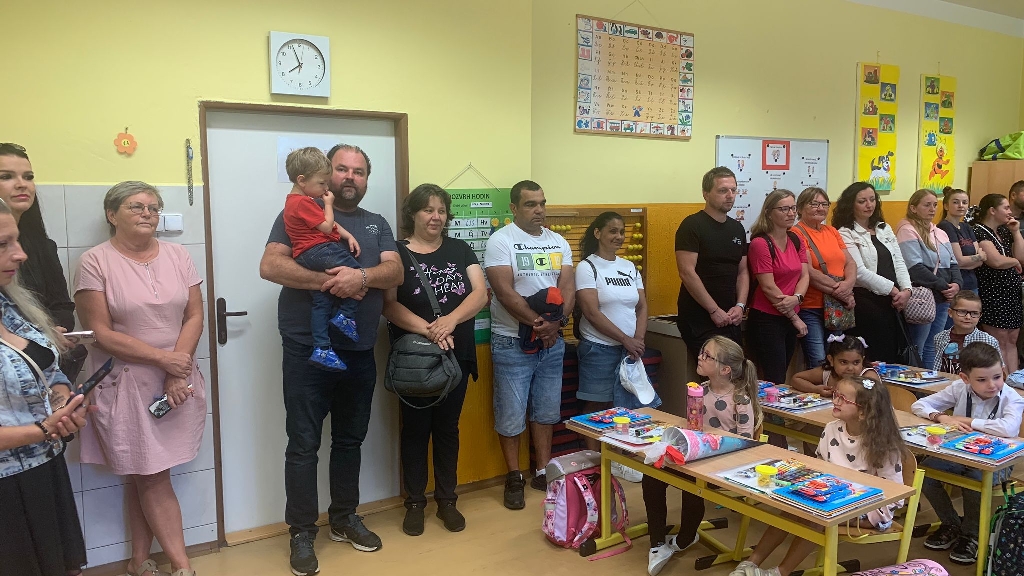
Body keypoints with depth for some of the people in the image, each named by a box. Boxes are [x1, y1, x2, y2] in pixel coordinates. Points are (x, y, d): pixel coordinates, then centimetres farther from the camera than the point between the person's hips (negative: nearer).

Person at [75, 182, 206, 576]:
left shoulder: (177, 256, 5)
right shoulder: (95, 262, -7)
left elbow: (194, 316, 2)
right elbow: (100, 332, -11)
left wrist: (177, 373, -9)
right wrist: (164, 358, -14)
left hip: (178, 381, 4)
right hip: (125, 385, -3)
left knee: (145, 476, 11)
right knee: (152, 477, 2)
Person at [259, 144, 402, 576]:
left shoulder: (377, 225, 13)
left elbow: (395, 272, -1)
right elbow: (270, 266, -12)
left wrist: (361, 276, -22)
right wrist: (328, 281, -22)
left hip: (359, 353, 4)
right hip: (307, 351, -4)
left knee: (350, 441, 16)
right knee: (304, 445, 2)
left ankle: (345, 518, 31)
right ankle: (302, 533, 15)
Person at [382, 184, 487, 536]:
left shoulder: (460, 250, 7)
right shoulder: (396, 253, -3)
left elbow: (480, 293, -3)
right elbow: (389, 305, -12)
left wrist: (451, 320, -20)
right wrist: (428, 330, -25)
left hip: (456, 356, 3)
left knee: (448, 428, 12)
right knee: (415, 429, 7)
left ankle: (447, 500, 24)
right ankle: (415, 503, 21)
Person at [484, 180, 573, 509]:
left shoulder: (558, 242, 8)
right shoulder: (501, 241, -9)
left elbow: (568, 288, 1)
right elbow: (505, 293, -17)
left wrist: (555, 323, -15)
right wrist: (538, 323, -18)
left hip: (552, 342, 5)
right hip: (512, 343, -5)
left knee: (547, 411, 13)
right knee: (511, 414, 2)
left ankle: (543, 472, 26)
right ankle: (514, 478, 17)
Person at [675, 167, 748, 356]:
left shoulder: (737, 229, 12)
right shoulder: (692, 225, -10)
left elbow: (742, 272, 15)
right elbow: (687, 273, -17)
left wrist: (740, 306, -1)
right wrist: (714, 310, -16)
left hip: (730, 318, 7)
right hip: (699, 319, -7)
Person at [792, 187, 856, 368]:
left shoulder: (832, 231, 15)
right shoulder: (797, 234, -8)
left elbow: (850, 262, 11)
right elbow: (809, 272, -16)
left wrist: (849, 283, -10)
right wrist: (839, 292, -16)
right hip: (811, 308, -7)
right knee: (818, 363, -9)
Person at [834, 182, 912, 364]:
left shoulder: (884, 229, 15)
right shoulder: (846, 234, -7)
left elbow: (899, 262, 11)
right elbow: (860, 272, -15)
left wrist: (906, 289, -5)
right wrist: (893, 289, -14)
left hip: (892, 301, 7)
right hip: (866, 302, -7)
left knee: (895, 355, 10)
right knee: (874, 359, -2)